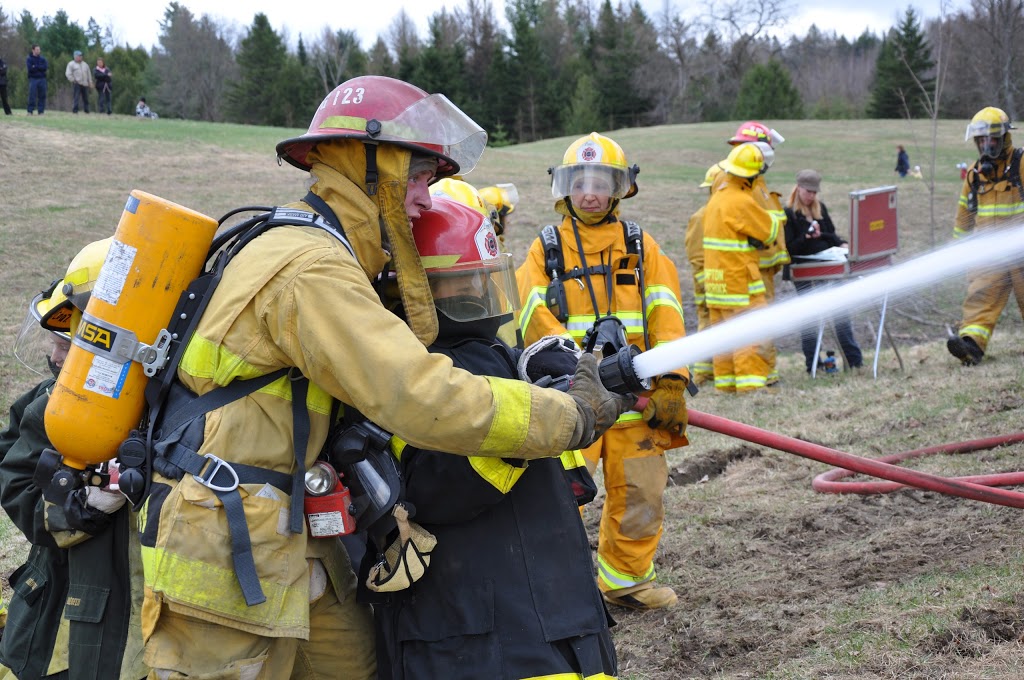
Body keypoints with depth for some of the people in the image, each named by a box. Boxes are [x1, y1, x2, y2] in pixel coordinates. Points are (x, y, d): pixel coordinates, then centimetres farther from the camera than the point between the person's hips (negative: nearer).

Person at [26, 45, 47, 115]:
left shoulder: (42, 58, 10)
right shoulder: (29, 59, 2)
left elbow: (45, 67, -5)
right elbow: (30, 68, -12)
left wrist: (35, 67, -9)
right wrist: (40, 67, -6)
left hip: (42, 79, 3)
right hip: (33, 79, -3)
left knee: (42, 96, 2)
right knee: (32, 95, -7)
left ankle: (41, 111, 7)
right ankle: (30, 111, -4)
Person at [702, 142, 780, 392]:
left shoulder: (717, 196, 11)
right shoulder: (742, 202, -18)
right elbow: (770, 231, -9)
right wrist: (773, 219, 12)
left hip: (715, 276, 9)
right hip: (738, 279, -9)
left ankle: (725, 380, 14)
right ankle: (751, 382, -10)